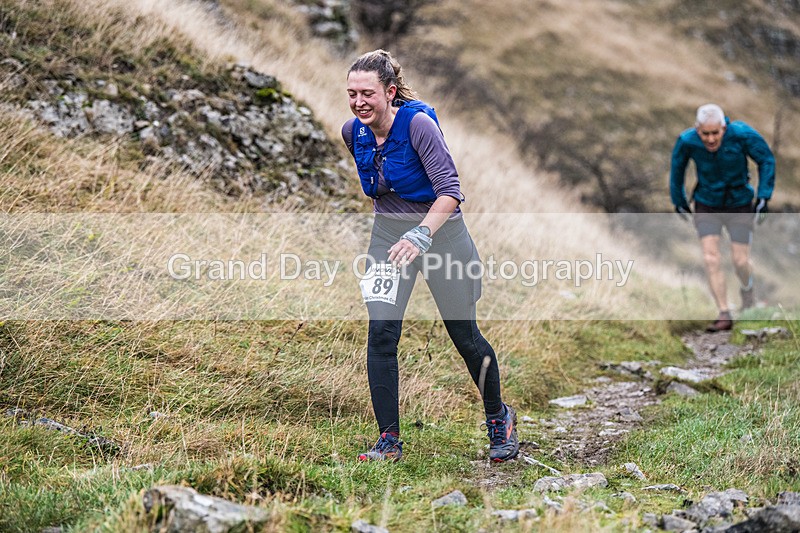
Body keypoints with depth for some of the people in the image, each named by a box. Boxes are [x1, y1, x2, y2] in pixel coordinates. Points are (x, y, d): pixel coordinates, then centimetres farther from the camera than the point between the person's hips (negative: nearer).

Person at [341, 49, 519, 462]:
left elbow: (449, 191, -29)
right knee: (381, 333, -10)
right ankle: (389, 441, -1)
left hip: (440, 229, -4)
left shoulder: (418, 123, -23)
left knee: (464, 335, 6)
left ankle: (499, 418, 31)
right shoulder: (352, 131, -4)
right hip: (388, 232, 5)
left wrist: (420, 235, -41)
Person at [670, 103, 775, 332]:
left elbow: (767, 160, -10)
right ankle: (724, 315, -3)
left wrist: (763, 197, -12)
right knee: (711, 259, -12)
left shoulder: (742, 134, -26)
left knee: (740, 262, 0)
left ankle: (747, 287, 35)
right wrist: (678, 201, 12)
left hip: (739, 205, -1)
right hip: (707, 206, 1)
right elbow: (677, 169, -1)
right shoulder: (687, 141, -22)